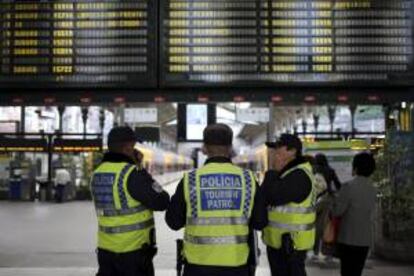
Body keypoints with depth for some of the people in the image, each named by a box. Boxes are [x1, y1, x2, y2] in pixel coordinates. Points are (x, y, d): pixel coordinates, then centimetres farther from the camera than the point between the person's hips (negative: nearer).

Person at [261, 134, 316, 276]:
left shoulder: (299, 175, -19)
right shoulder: (282, 173, 14)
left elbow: (272, 197, -27)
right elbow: (264, 197, 13)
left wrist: (271, 170, -16)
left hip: (292, 241, -10)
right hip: (276, 239, 10)